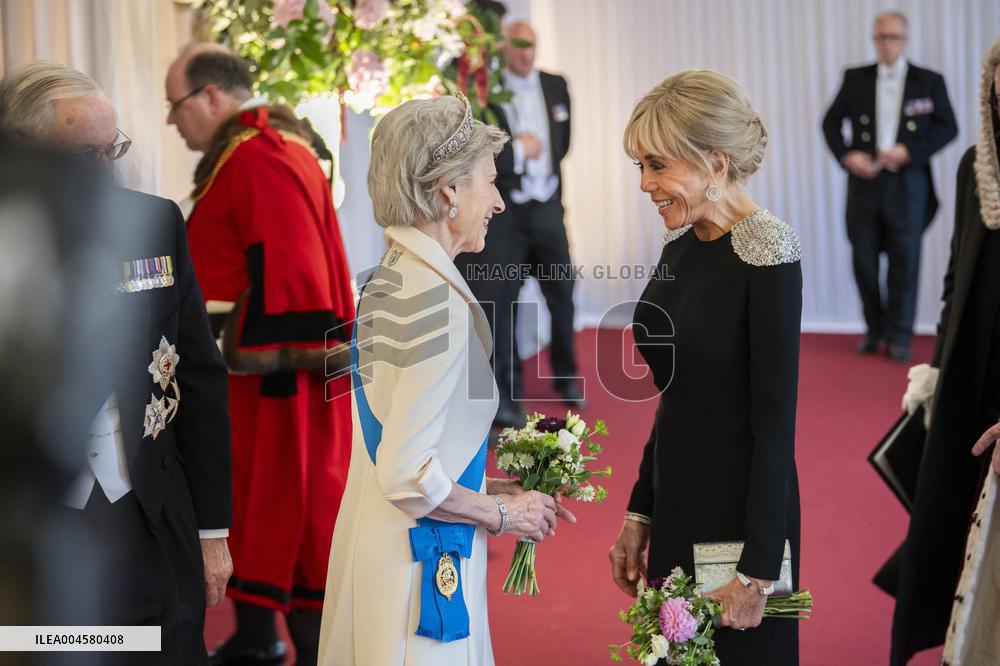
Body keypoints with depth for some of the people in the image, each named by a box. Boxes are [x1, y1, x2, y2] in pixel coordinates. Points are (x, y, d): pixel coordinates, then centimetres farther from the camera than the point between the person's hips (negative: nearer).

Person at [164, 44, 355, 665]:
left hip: (283, 367, -10)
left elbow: (290, 270, -23)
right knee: (252, 497, 17)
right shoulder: (241, 153, 15)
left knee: (294, 504, -2)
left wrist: (279, 365, -22)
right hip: (264, 362, 10)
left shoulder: (262, 159, -18)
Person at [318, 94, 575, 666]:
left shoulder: (386, 283, 7)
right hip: (426, 559, -9)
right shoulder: (440, 301, -21)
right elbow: (407, 477, -23)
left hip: (374, 544, 9)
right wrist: (502, 513, -9)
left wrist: (488, 488, 12)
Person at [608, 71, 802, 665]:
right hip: (676, 504, 8)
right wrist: (640, 512, 14)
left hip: (738, 511, -8)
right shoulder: (681, 247, 5)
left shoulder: (766, 252, -18)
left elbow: (777, 420, -19)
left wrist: (757, 571, -19)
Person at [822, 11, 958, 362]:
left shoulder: (929, 81, 2)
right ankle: (874, 328, 21)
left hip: (908, 182, -2)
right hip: (864, 180, 2)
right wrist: (846, 155, -7)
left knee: (905, 261, 0)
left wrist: (910, 151, -12)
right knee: (863, 260, 6)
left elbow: (948, 128, 2)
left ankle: (899, 335, 8)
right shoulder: (855, 78, 6)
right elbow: (831, 122, 10)